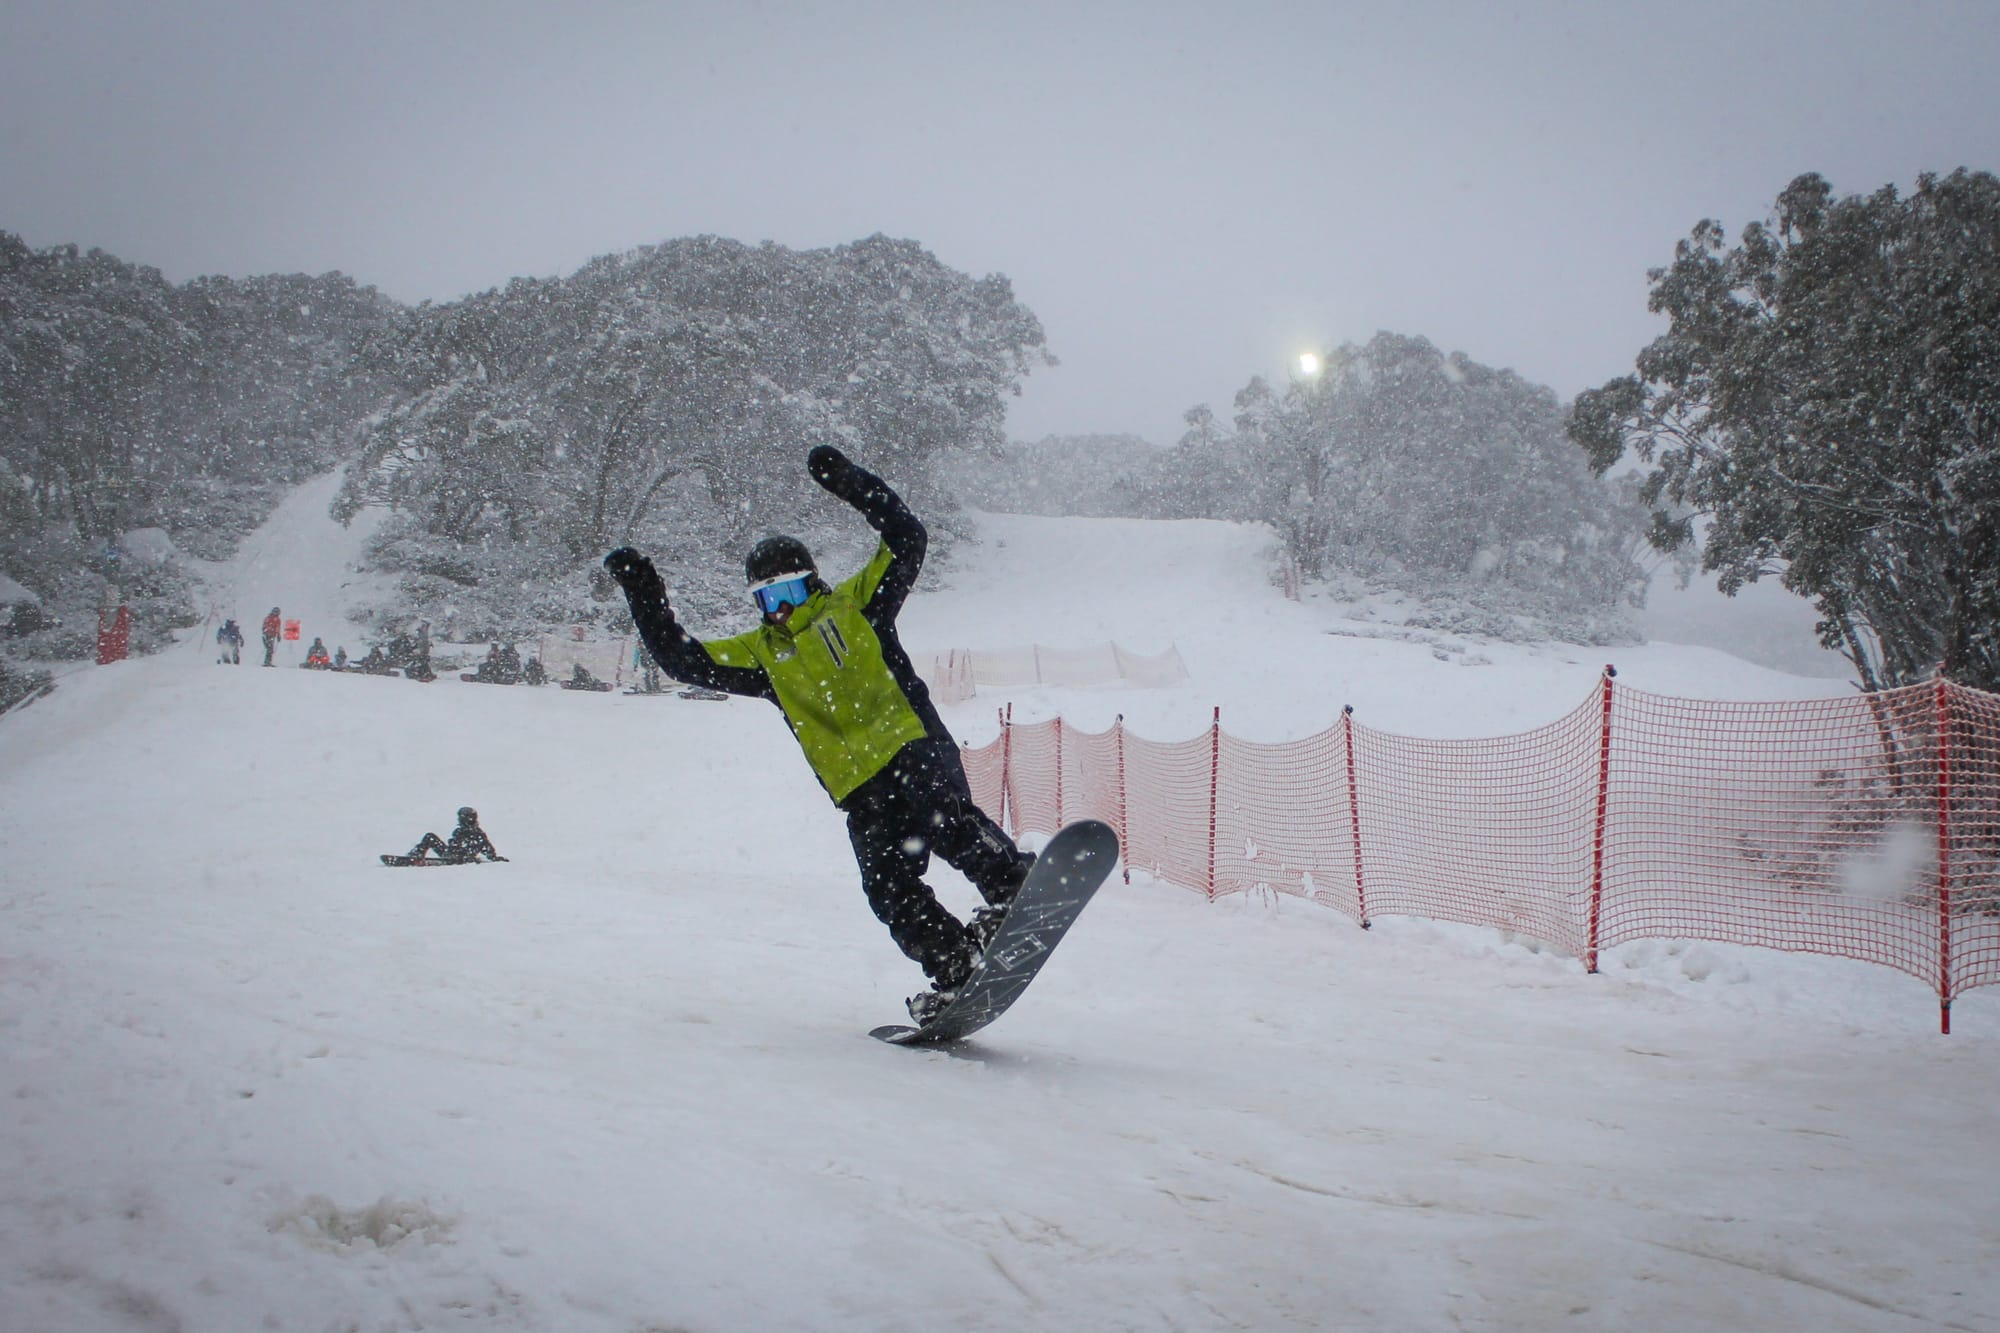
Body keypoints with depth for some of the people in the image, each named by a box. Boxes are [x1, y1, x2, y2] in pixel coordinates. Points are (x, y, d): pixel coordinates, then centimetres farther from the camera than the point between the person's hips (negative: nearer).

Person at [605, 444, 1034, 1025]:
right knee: (890, 888, -11)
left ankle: (1014, 887, -39)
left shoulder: (855, 603, 13)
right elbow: (680, 657, 19)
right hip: (860, 791, 4)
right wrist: (644, 596, 13)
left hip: (915, 750, -3)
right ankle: (955, 973, -10)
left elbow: (907, 540, 6)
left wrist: (847, 480, 0)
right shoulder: (761, 652, 21)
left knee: (943, 821, -33)